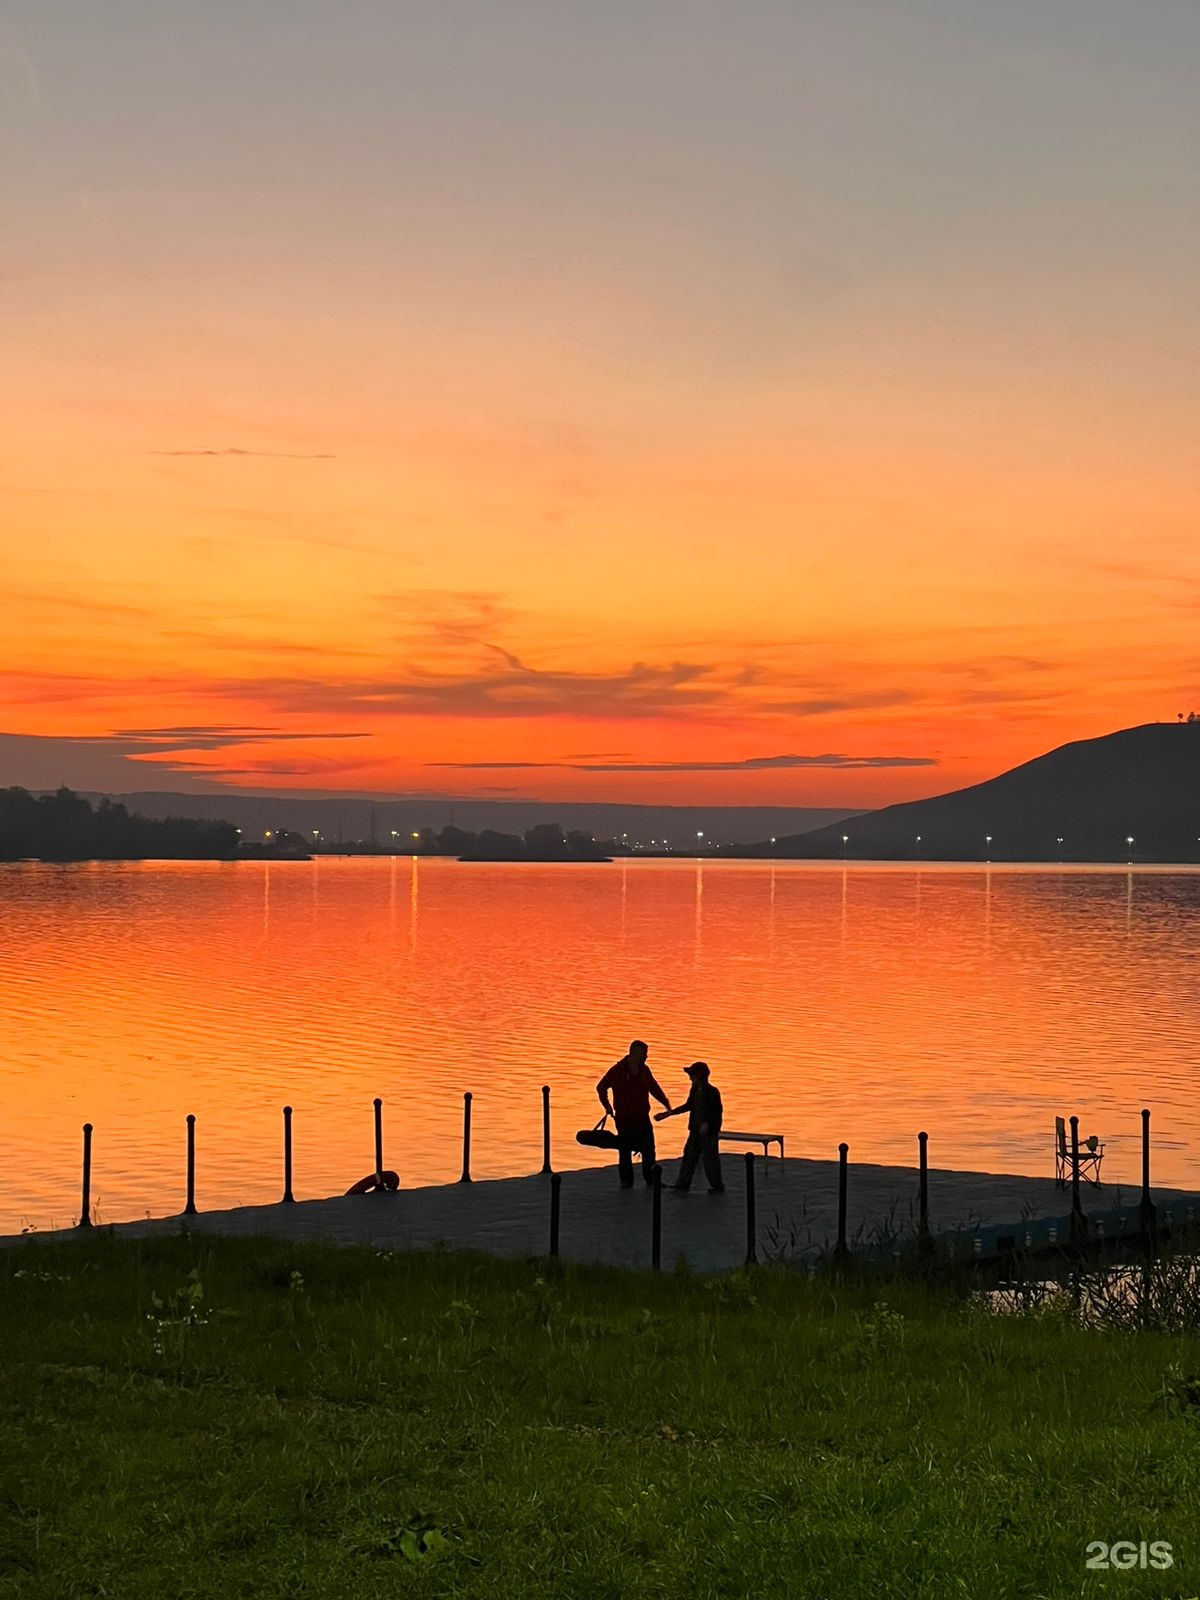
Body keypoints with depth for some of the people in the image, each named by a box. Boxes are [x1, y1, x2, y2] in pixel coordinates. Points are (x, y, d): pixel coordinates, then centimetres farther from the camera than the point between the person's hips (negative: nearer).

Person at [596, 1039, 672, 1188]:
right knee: (625, 1151, 1)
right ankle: (626, 1181, 8)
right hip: (623, 1119, -4)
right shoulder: (617, 1070, -7)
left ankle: (651, 1179, 15)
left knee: (648, 1150, 3)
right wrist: (607, 1105, -2)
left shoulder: (644, 1070, 6)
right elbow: (601, 1087, 3)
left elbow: (654, 1088, 17)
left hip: (642, 1118, 4)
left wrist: (666, 1103, 6)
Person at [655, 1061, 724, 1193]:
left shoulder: (712, 1092, -15)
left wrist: (707, 1124, -26)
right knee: (689, 1156, 10)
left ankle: (717, 1186, 9)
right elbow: (688, 1106, 19)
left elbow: (718, 1111, -17)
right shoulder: (695, 1090, 8)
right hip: (696, 1130, 8)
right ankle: (683, 1184, 16)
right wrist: (667, 1114, 20)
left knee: (710, 1159, -2)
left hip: (709, 1132, -8)